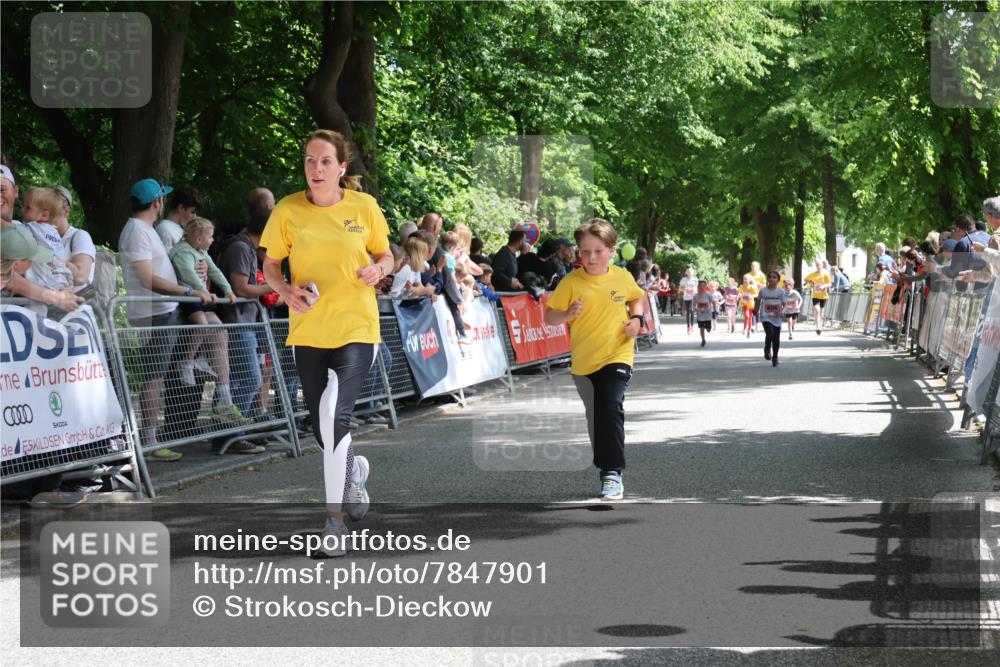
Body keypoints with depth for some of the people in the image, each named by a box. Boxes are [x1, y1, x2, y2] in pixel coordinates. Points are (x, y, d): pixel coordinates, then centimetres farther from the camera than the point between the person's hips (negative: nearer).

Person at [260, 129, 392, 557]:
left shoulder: (364, 206, -2)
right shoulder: (288, 210, -2)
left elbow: (386, 255, 11)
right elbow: (270, 266, 7)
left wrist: (379, 269, -11)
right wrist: (286, 291, -13)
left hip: (357, 327, -2)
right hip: (307, 329, 2)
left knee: (335, 414, -20)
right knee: (321, 426, 10)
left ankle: (335, 516, -11)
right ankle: (354, 468, 46)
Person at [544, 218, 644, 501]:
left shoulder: (622, 277, -2)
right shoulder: (571, 282, -8)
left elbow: (636, 298, 19)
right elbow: (549, 317, -5)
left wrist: (636, 318, 1)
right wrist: (568, 314, -24)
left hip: (617, 356, -2)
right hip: (583, 360, 2)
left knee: (611, 408, -21)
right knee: (595, 416, 15)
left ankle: (613, 473, -18)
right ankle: (607, 468, 33)